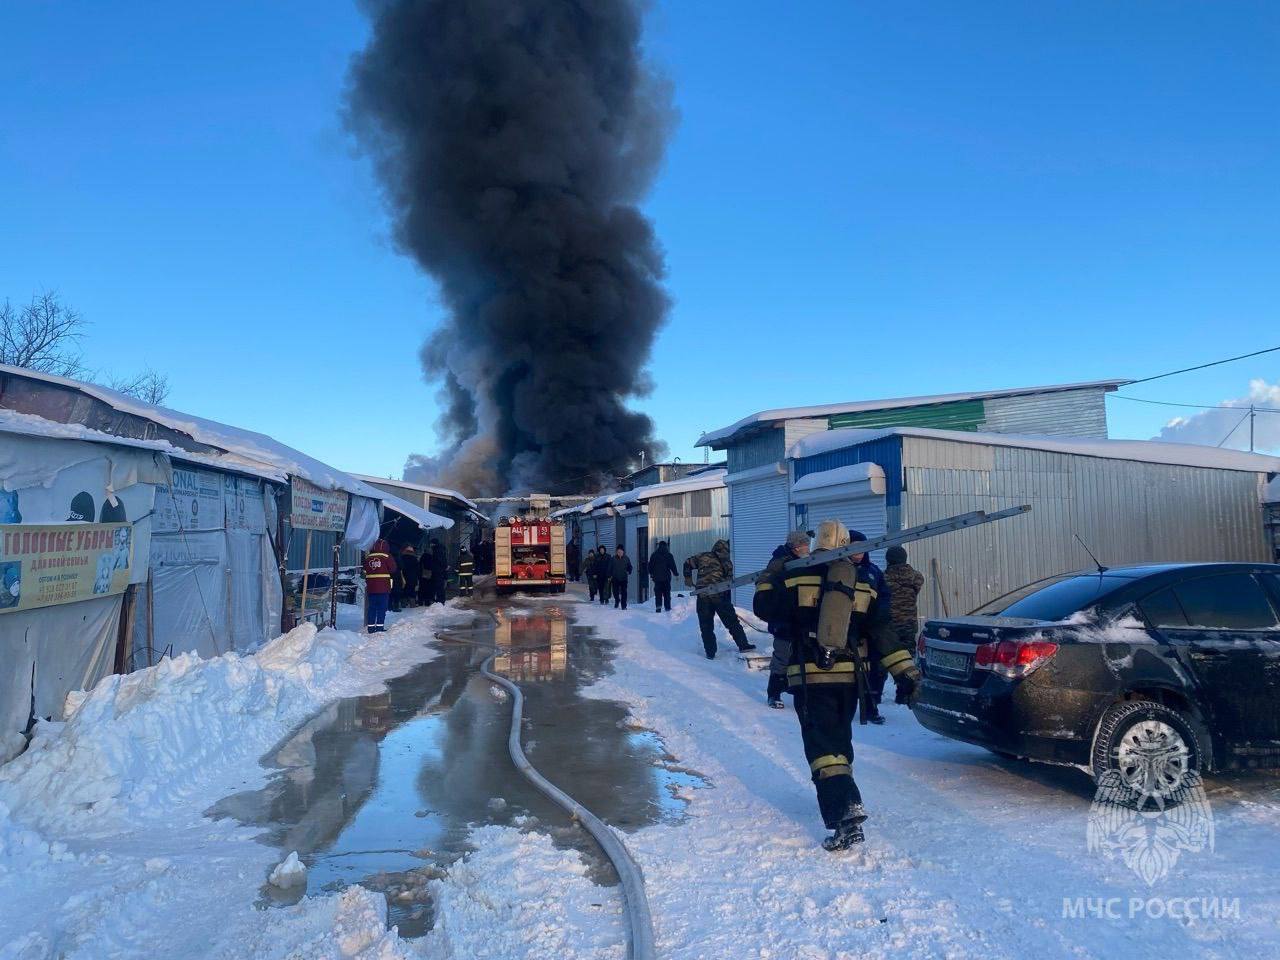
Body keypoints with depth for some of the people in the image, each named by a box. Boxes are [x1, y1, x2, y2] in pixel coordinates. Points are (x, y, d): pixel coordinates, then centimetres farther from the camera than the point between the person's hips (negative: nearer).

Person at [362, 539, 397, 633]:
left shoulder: (368, 557, 5)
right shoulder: (386, 557, -8)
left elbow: (365, 571, 8)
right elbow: (393, 569, -7)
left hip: (371, 587, 4)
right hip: (383, 587, -4)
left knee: (372, 607, 9)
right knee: (382, 607, 0)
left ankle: (370, 626, 9)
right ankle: (379, 626, -5)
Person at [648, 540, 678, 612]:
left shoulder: (654, 555, 4)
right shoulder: (669, 555, -2)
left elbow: (650, 566, 10)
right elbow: (673, 566, -3)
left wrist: (651, 574, 22)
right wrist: (675, 574, 6)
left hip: (657, 577, 1)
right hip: (666, 577, -1)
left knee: (658, 593, 2)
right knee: (667, 593, 7)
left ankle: (658, 608, -8)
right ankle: (667, 608, 7)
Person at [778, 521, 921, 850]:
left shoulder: (796, 576, -4)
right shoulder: (865, 582, 6)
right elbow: (881, 630, 3)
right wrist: (904, 667, 5)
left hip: (809, 676, -4)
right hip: (849, 675, 4)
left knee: (821, 745, -8)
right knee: (839, 737, 23)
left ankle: (847, 810, -24)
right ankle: (842, 798, 36)